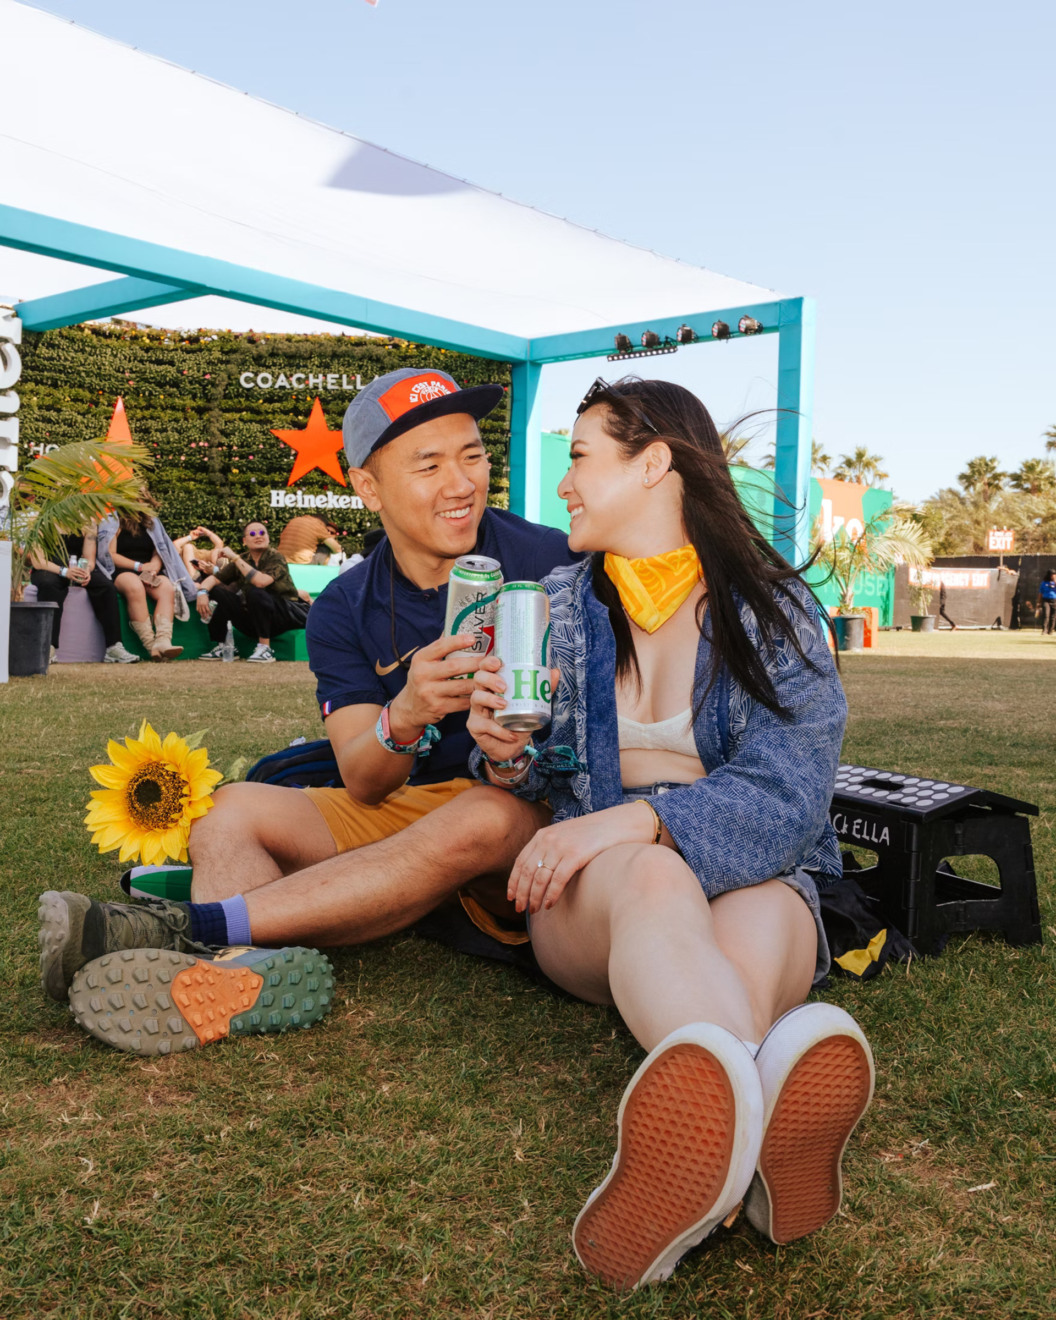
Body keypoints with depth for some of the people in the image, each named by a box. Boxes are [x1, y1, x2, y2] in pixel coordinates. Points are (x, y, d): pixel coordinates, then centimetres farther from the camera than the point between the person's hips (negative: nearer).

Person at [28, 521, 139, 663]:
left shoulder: (89, 524, 3)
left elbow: (89, 559, 1)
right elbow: (37, 561, -14)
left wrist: (87, 571, -24)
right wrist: (64, 571, -31)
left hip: (79, 568, 3)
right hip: (50, 569, -3)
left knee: (107, 587, -25)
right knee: (49, 586, -38)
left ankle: (114, 647, -29)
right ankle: (49, 648, -44)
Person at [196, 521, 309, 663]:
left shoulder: (275, 558, -12)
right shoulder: (242, 561, 6)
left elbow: (261, 581, -31)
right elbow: (213, 578, 3)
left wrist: (235, 557, -25)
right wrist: (202, 592, -19)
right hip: (253, 622, 6)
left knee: (255, 593, -33)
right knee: (215, 591, -5)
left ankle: (265, 647, -24)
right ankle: (222, 646, 1)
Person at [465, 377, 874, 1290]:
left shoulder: (775, 610, 3)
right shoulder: (559, 606, 12)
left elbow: (785, 795, -11)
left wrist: (633, 819, -27)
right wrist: (507, 760, -8)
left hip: (754, 878, 1)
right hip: (592, 890, 0)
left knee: (759, 930, -37)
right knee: (653, 878, -37)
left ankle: (704, 1149, -66)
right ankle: (756, 1121, -69)